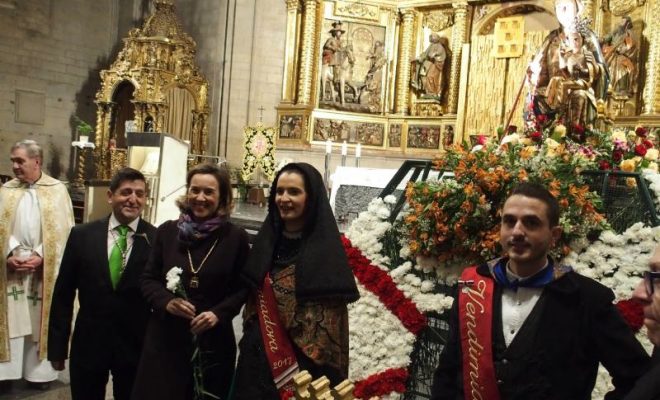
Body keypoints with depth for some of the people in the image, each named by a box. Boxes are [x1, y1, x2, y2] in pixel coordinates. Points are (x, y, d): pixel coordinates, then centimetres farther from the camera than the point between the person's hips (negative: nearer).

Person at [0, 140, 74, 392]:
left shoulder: (57, 190, 2)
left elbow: (63, 230, -3)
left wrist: (40, 257, -11)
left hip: (44, 267, -2)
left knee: (40, 319, 4)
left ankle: (39, 371, 12)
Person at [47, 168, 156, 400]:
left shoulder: (157, 239, -8)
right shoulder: (82, 235, -2)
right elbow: (63, 294, 1)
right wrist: (57, 347, 1)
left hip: (136, 345, -1)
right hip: (88, 343, 1)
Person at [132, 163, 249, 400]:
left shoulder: (235, 237, -3)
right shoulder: (167, 231, 2)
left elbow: (243, 287, 1)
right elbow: (148, 279, 7)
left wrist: (219, 313, -14)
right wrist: (166, 301, -13)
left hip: (213, 341, -1)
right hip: (165, 338, 1)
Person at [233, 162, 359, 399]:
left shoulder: (327, 250, -13)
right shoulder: (267, 241, 6)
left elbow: (331, 327, -13)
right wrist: (249, 343, 13)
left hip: (303, 367, -5)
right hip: (257, 362, 5)